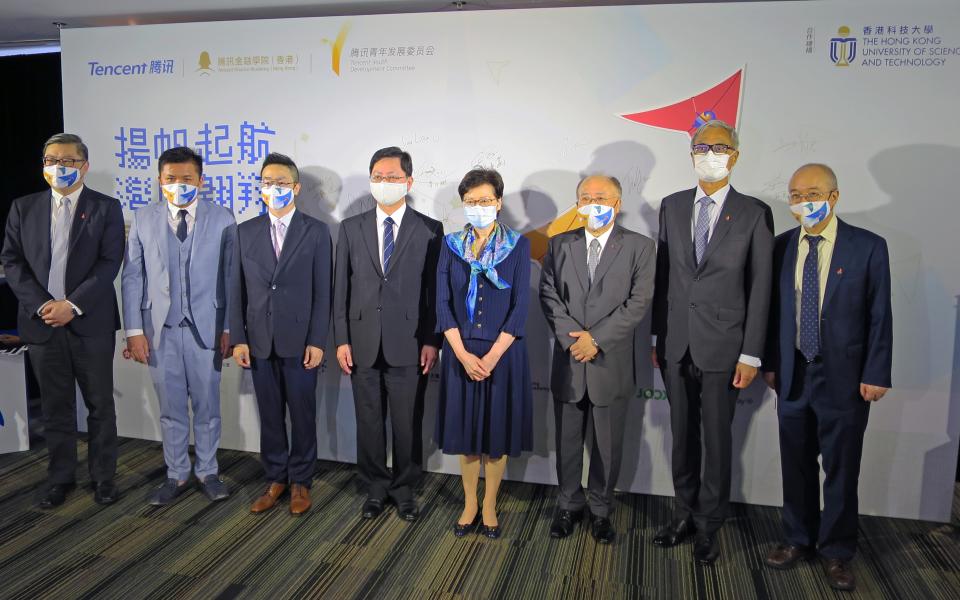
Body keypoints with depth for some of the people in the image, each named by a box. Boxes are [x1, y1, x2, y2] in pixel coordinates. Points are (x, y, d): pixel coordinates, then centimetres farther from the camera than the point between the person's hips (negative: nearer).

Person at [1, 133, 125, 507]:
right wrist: (41, 304, -9)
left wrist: (73, 304, -15)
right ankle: (61, 478, 24)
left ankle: (103, 476, 18)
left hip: (90, 322, -2)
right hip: (41, 321, 2)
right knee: (55, 407, 11)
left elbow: (109, 263, -6)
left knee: (100, 404, 6)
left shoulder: (106, 208, 2)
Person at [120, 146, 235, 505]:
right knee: (171, 409, 11)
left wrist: (228, 328, -5)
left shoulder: (222, 219, 0)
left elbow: (230, 277, -2)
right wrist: (134, 330, -3)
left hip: (206, 328, -1)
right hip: (160, 329, 1)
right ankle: (177, 475, 26)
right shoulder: (143, 220, 4)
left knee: (207, 406, 9)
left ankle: (207, 472, 25)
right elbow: (132, 277, 3)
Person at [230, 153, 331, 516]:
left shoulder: (316, 232, -1)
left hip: (300, 341, -2)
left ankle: (300, 482, 21)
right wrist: (238, 338, 0)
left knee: (303, 415, 7)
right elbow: (238, 290, 7)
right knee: (270, 415, 11)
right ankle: (275, 479, 25)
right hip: (259, 342, 3)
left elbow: (322, 292, -4)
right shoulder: (246, 232, 7)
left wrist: (317, 342, -9)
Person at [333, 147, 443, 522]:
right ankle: (375, 488, 28)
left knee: (408, 424, 7)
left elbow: (435, 289, 0)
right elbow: (341, 288, 6)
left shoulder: (430, 230, 1)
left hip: (409, 345, -2)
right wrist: (341, 340, 1)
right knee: (369, 422, 11)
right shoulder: (351, 228, 8)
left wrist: (432, 341, -6)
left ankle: (404, 490, 26)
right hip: (363, 344, 2)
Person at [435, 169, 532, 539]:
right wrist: (464, 355, -12)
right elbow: (443, 303, -2)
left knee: (497, 428, 7)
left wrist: (491, 357, -15)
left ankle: (489, 507, 24)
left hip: (503, 351, -1)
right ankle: (469, 505, 26)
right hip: (460, 352, 2)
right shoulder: (451, 245, 3)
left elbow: (520, 306, -7)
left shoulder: (517, 245, -2)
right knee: (465, 428, 9)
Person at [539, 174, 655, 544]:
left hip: (611, 363, -2)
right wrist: (572, 337, -14)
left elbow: (639, 302, -9)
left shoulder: (640, 247, -1)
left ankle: (601, 509, 28)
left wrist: (596, 339, -15)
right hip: (568, 361, 2)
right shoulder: (560, 244, 6)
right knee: (567, 441, 13)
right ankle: (569, 504, 31)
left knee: (608, 445, 10)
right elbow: (548, 294, 0)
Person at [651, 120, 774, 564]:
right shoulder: (672, 206, 7)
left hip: (722, 345, -3)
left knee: (716, 438, 7)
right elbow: (662, 275, 8)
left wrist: (751, 354, -7)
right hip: (676, 344, 3)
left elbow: (760, 287, -4)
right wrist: (656, 336, 5)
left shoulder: (754, 213, -2)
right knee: (682, 434, 13)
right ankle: (684, 514, 30)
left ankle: (708, 526, 23)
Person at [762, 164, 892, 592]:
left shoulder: (868, 247, -6)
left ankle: (836, 552, 25)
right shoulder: (781, 247, 3)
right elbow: (774, 309, 6)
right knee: (796, 464, 13)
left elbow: (879, 315, -5)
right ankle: (798, 540, 30)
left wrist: (876, 374, -7)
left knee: (841, 468, 8)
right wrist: (770, 363, 5)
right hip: (792, 373, 3)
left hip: (844, 376, -2)